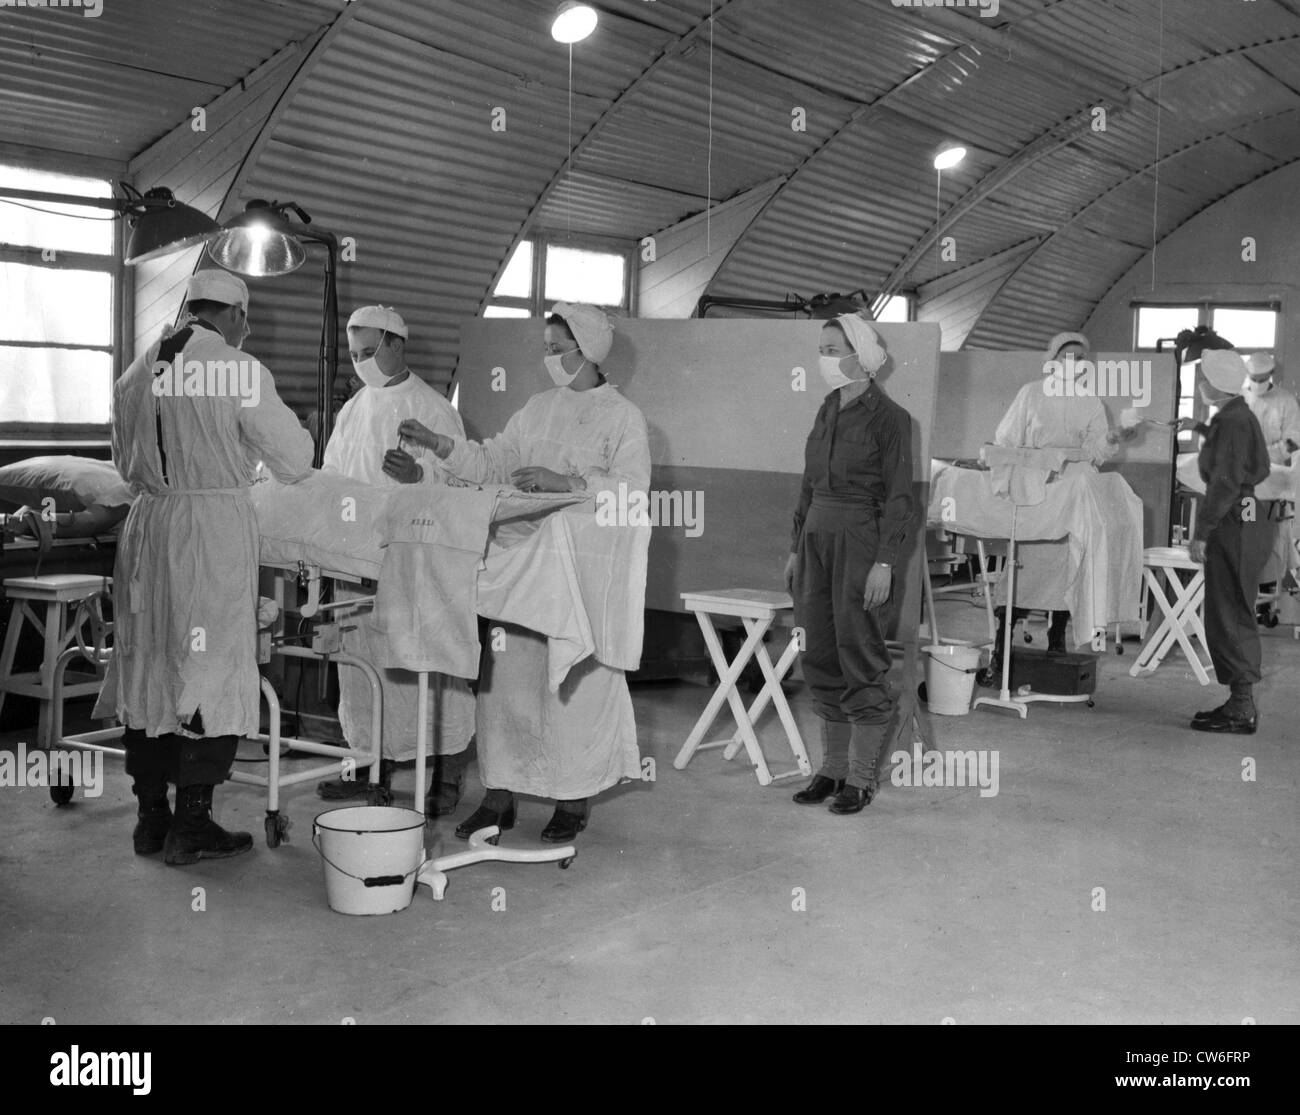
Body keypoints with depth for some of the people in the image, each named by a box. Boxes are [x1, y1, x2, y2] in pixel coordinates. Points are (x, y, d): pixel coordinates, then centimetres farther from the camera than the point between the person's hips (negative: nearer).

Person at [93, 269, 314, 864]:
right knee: (213, 670, 1)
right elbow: (293, 460, -4)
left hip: (147, 525, 6)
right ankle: (191, 825, 4)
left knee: (147, 665, 12)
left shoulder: (136, 372, 9)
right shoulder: (239, 370, -9)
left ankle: (151, 816, 20)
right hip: (217, 527, -6)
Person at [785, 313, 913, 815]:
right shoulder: (828, 410, 12)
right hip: (817, 536, 7)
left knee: (860, 659, -1)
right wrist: (796, 547, 15)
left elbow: (898, 498, -10)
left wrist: (884, 562, -17)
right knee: (820, 657, 10)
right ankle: (832, 767, 20)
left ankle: (862, 776, 8)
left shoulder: (888, 417, -8)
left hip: (860, 539, -7)